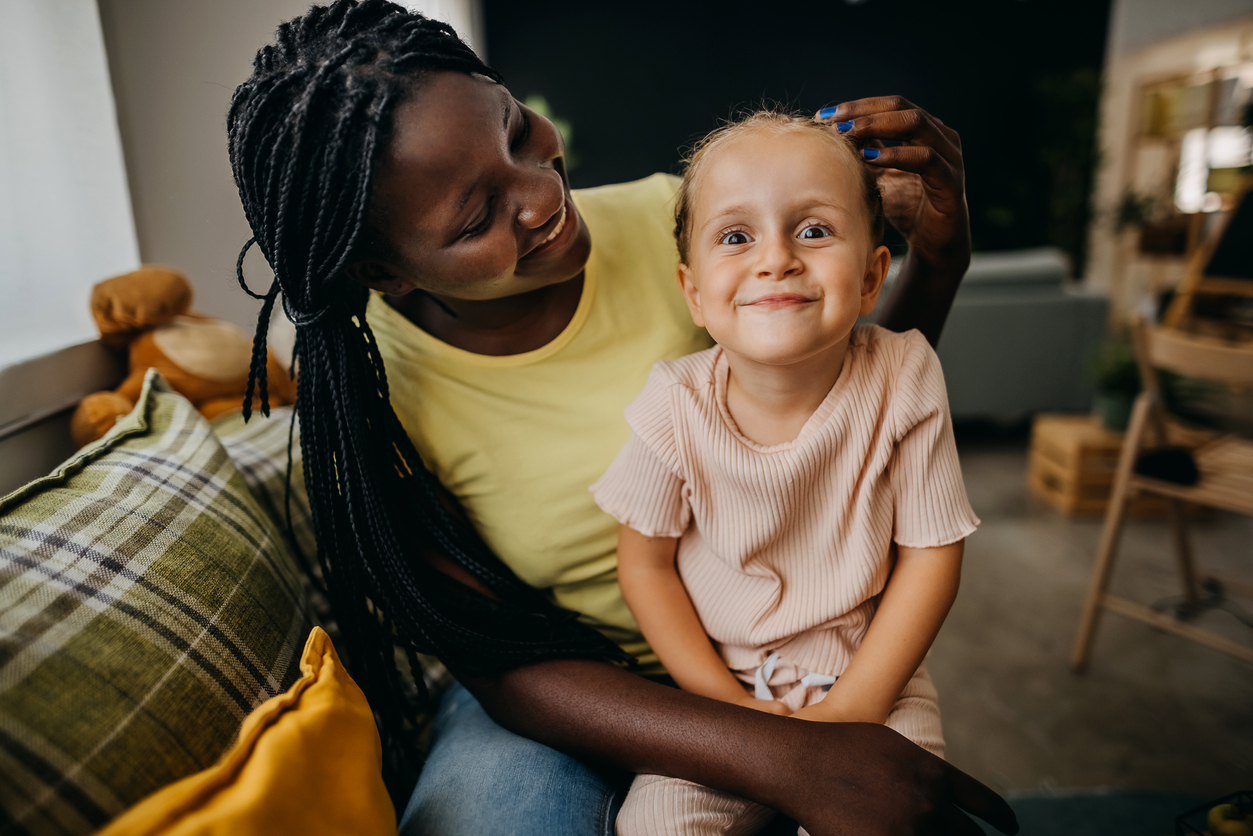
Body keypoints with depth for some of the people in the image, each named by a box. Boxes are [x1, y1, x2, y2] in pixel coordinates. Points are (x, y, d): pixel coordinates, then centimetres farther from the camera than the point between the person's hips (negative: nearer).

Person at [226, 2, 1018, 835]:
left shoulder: (663, 221, -12)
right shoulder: (373, 399, -17)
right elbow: (502, 669, -17)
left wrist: (938, 259, -18)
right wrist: (781, 758, -30)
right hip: (563, 691, -1)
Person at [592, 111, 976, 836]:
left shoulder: (903, 380, -16)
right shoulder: (676, 405, -18)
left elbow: (933, 553, -9)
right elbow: (645, 564, -7)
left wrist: (853, 707, -12)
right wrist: (727, 702, -11)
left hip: (872, 675, 1)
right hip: (718, 680, 0)